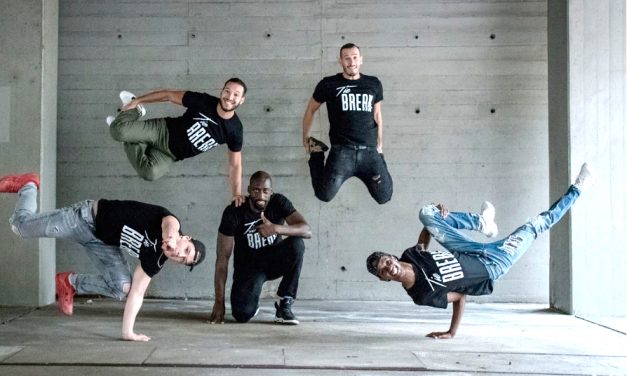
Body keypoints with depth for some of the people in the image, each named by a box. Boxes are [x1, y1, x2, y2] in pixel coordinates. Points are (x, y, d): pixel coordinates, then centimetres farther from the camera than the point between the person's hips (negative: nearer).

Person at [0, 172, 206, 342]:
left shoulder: (154, 260, -10)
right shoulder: (171, 224, -27)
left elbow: (137, 293, -10)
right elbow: (170, 222, -52)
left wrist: (127, 331, -18)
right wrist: (171, 233, -73)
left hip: (104, 242, 6)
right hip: (88, 217, -6)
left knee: (122, 288, -9)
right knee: (22, 225, 0)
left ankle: (71, 283, 15)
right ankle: (29, 184, 30)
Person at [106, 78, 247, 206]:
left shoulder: (235, 130, -13)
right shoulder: (203, 101, -19)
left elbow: (235, 164, -5)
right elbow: (169, 95, -8)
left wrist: (236, 193, -15)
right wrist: (136, 101, -6)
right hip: (163, 131, -2)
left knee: (150, 173, -28)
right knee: (118, 131, -23)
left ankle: (131, 139, 5)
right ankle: (135, 110, 15)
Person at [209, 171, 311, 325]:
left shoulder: (279, 202, -14)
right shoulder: (234, 211, -19)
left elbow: (307, 230, -26)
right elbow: (222, 258, -18)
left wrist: (276, 228, -43)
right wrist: (219, 302, -21)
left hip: (274, 261, 2)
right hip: (248, 266, -2)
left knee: (297, 244, -31)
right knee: (242, 314, -27)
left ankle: (284, 304, -16)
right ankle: (251, 301, 15)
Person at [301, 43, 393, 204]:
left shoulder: (374, 84, 9)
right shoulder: (328, 84, 1)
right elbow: (311, 110, 14)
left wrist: (380, 144, 21)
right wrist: (306, 139, 19)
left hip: (369, 151, 2)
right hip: (342, 151, -2)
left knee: (384, 197, -4)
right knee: (324, 195, -12)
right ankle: (317, 155, 17)